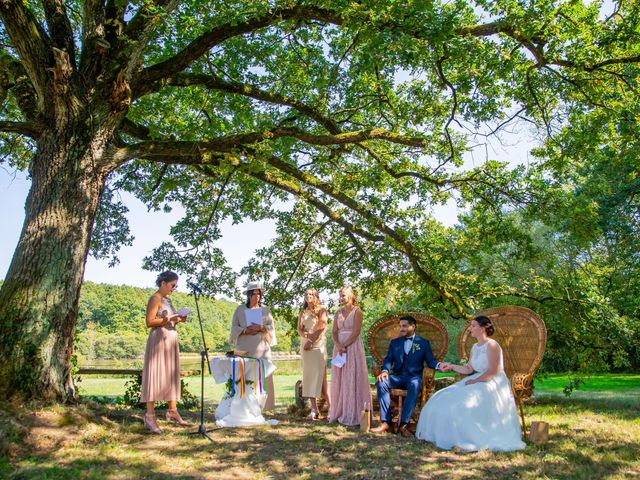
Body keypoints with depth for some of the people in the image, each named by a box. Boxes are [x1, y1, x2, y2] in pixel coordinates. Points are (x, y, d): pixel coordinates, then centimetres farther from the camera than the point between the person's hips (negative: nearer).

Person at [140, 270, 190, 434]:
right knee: (155, 376, -7)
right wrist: (169, 319, -19)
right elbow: (150, 322, -16)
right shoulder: (155, 298, -8)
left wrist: (178, 320, 6)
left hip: (171, 340, 9)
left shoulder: (167, 300, 17)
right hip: (158, 340, -9)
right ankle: (150, 417, -4)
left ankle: (172, 411, 19)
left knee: (171, 376, 11)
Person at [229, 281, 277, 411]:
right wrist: (246, 330, -12)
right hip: (244, 349, -1)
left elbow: (271, 328, 8)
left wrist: (260, 327, -11)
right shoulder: (240, 309, 9)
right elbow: (234, 327, 5)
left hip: (261, 348, 1)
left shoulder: (265, 310, 13)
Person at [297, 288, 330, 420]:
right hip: (305, 344, 5)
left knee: (320, 375, -12)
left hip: (318, 344, -5)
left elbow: (322, 326, -7)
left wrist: (311, 340, -12)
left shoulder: (321, 309, 4)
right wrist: (307, 335, -12)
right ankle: (314, 409, -2)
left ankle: (331, 406, -9)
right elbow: (299, 330, 8)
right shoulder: (302, 312, 18)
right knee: (308, 376, -1)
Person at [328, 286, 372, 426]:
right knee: (339, 379, 6)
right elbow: (334, 332, 4)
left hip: (353, 347, -5)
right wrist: (338, 346, -12)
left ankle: (353, 414, 2)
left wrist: (345, 346, -16)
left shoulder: (357, 311, -5)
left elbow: (356, 332, -12)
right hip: (339, 347, 6)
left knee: (352, 378, -3)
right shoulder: (338, 313, 11)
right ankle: (339, 411, 13)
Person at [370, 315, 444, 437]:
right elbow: (388, 359, 8)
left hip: (414, 376, -2)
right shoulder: (394, 342, 18)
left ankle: (403, 424, -37)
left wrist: (439, 365, -20)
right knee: (381, 382, -29)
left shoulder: (424, 343, 12)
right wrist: (385, 371, -14)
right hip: (397, 376, 3)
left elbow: (430, 360, 4)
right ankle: (386, 422, -30)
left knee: (415, 386, -39)